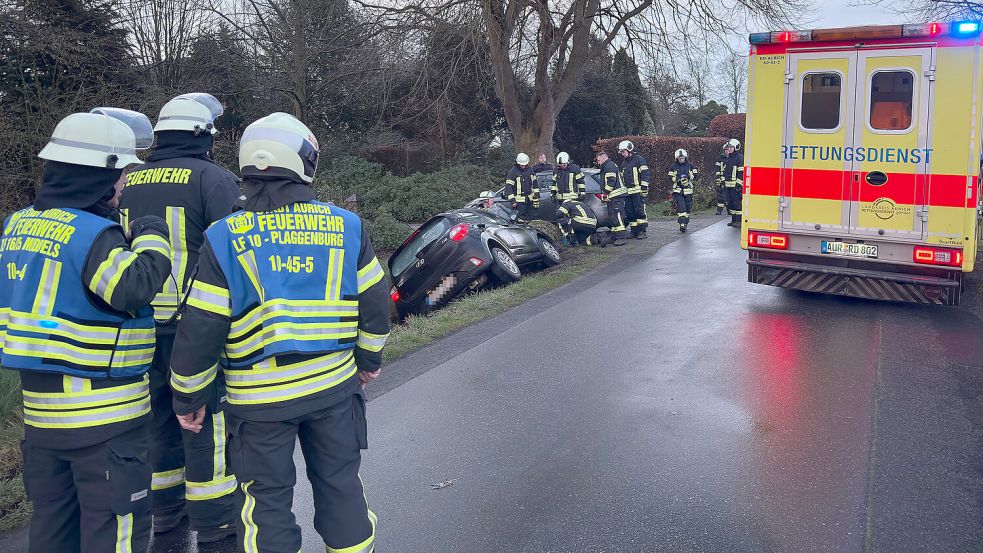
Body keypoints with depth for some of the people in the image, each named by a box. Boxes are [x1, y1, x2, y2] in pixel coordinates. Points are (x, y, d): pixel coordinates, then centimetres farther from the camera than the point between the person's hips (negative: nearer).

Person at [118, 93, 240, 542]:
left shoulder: (130, 182, 11)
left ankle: (166, 508, 31)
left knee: (160, 411, 18)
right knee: (206, 416, 3)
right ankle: (213, 520, 12)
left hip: (142, 323, 6)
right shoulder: (212, 179, -9)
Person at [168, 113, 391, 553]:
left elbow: (200, 329, -8)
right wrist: (369, 359, 19)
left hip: (260, 397, -2)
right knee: (340, 484, 19)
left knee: (267, 501, 13)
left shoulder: (223, 238, -8)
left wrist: (187, 397, 5)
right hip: (334, 384, 2)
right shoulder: (346, 226, -3)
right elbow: (375, 302, 4)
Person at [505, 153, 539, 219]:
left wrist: (536, 195, 15)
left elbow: (534, 183, 18)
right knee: (520, 218, -10)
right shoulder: (513, 171, -10)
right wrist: (512, 200, -17)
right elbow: (509, 186, -11)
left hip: (529, 199, 6)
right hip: (519, 200, -6)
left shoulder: (530, 170, 8)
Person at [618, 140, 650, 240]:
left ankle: (642, 231, -7)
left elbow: (645, 174, -9)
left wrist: (644, 188, -15)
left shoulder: (639, 159, -2)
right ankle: (634, 231, 11)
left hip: (638, 191, -8)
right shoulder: (624, 164, 23)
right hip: (627, 192, 8)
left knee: (639, 211, -10)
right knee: (629, 212, 5)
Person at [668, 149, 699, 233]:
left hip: (688, 190, 3)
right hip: (677, 191, -3)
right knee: (681, 207, -15)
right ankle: (682, 225, -18)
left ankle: (685, 224, 21)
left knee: (688, 208, 7)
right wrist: (678, 178, -18)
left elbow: (695, 176, 4)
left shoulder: (690, 166, 6)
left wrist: (689, 176, -15)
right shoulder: (673, 167, 1)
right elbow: (671, 179, -1)